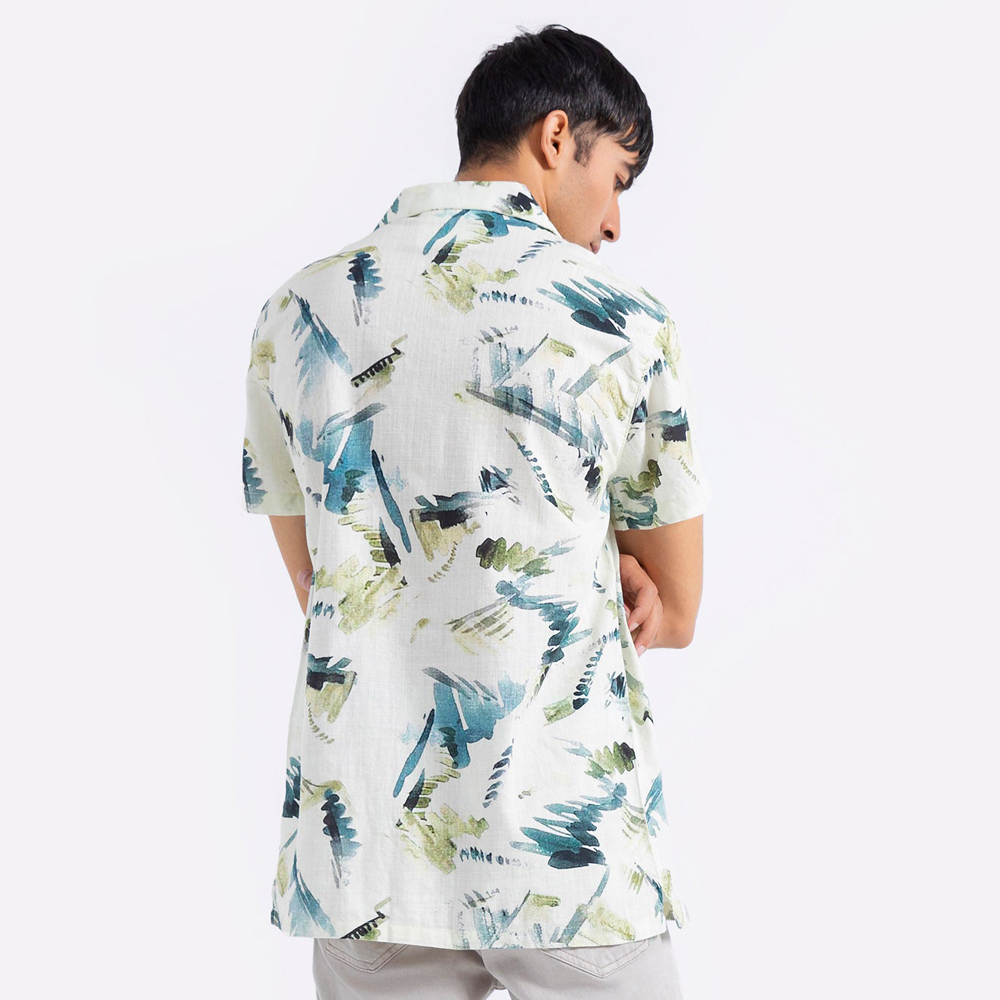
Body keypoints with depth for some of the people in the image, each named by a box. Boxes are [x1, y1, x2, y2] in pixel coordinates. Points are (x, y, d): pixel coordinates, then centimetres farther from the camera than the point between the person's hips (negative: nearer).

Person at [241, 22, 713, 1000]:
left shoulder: (297, 312, 4)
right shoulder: (622, 322, -5)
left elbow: (321, 586, 10)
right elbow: (673, 612, 3)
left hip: (363, 848, 4)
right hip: (573, 848, -3)